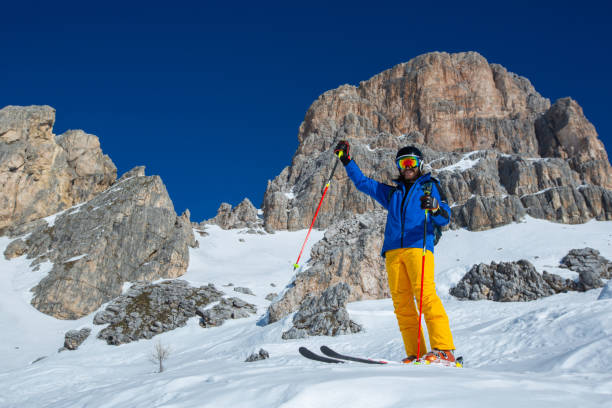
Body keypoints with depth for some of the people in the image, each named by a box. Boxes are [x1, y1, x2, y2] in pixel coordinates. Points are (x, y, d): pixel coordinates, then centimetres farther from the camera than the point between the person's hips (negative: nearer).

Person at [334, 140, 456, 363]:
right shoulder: (392, 192, 30)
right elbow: (362, 182, 33)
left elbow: (444, 218, 5)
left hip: (418, 246, -4)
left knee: (425, 293, -20)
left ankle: (443, 350, -21)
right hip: (393, 251, 4)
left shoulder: (429, 186, 19)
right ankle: (415, 354, -6)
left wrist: (435, 207, -17)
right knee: (401, 302, -6)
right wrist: (346, 160, 26)